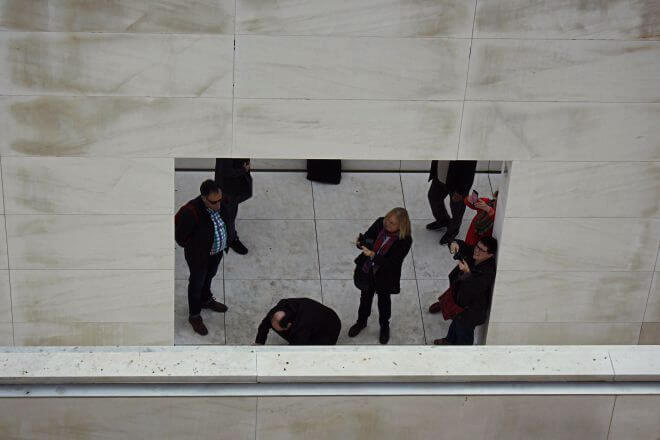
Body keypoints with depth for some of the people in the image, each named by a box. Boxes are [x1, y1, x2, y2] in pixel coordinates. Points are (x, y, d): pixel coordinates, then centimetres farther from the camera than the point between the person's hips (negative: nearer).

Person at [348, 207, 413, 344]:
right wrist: (361, 242, -32)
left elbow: (392, 262, -30)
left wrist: (373, 256, -43)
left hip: (385, 276, -3)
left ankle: (384, 327, 51)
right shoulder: (380, 223, -20)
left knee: (384, 301, 23)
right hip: (367, 270, 3)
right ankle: (361, 322, 54)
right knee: (366, 297, 27)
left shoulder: (405, 240, -31)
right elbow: (367, 237, -8)